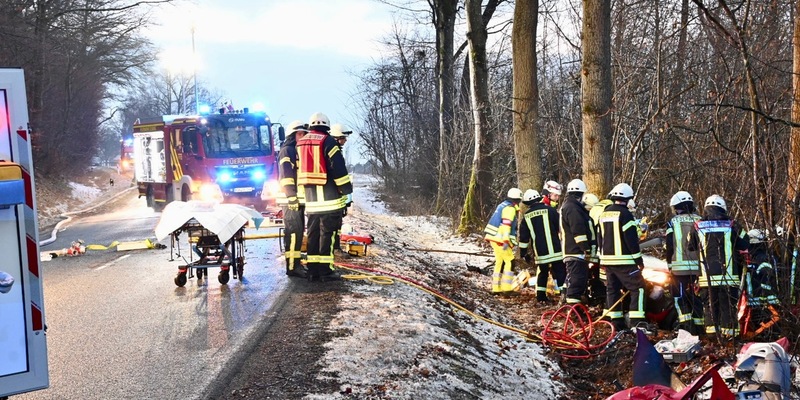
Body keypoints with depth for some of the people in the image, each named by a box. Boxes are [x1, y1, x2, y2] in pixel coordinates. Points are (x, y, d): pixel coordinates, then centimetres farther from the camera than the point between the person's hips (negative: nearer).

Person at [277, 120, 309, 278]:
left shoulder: (299, 151, 22)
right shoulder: (286, 150, -8)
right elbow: (286, 175, -18)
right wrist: (291, 197, -24)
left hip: (299, 199, 10)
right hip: (291, 199, -10)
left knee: (298, 231, 13)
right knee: (293, 231, -12)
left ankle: (296, 263, 20)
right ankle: (292, 267, -13)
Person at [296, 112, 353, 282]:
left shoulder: (300, 144, 13)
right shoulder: (328, 141, -8)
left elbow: (299, 169, 16)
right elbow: (338, 167, -13)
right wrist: (346, 188, -5)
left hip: (310, 197, 6)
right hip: (329, 197, -6)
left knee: (313, 233, 12)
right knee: (327, 234, -3)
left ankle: (313, 270, 14)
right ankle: (325, 270, -3)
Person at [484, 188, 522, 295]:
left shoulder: (503, 205, 16)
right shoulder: (510, 209, -13)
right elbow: (506, 224, -24)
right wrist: (506, 240, -30)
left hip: (494, 238, 10)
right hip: (501, 240, -10)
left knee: (499, 262, 14)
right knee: (510, 262, -5)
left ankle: (496, 288, 16)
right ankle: (507, 288, -7)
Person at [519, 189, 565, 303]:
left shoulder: (526, 217, 6)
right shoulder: (550, 210, -3)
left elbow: (523, 237, 8)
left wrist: (523, 253, 16)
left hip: (539, 254, 3)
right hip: (555, 250, -3)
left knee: (542, 273, 21)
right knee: (560, 273, 0)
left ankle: (540, 296, 20)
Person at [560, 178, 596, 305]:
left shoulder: (566, 206, 21)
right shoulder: (572, 208, -15)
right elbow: (578, 231, -21)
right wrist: (587, 249, -18)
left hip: (572, 251, 11)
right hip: (576, 252, -11)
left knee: (578, 280, 17)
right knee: (576, 280, -11)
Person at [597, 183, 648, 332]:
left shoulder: (604, 214, 13)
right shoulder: (624, 214, -12)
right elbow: (631, 239, -14)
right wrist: (639, 259, -8)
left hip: (607, 259, 8)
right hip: (624, 261, -8)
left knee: (612, 289, 11)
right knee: (638, 287, -4)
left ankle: (616, 322, 12)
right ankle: (637, 321, -11)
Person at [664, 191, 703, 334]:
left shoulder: (673, 222, -3)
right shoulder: (700, 220, 5)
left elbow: (669, 246, -3)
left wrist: (669, 263, 9)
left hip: (680, 266, -3)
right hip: (698, 266, 3)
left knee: (679, 295, 6)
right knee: (697, 295, 12)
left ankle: (685, 321, -6)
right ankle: (698, 323, 12)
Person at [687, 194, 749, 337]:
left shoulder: (697, 226, 4)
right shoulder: (731, 225, 1)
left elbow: (689, 248, 13)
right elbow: (745, 248, 6)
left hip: (707, 277, 1)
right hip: (728, 276, -1)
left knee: (710, 305, 8)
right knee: (728, 306, 4)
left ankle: (711, 331, 5)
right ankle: (729, 332, 3)